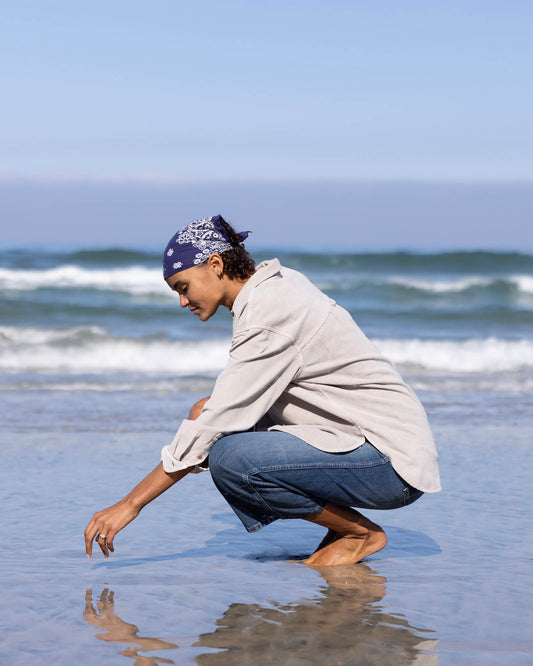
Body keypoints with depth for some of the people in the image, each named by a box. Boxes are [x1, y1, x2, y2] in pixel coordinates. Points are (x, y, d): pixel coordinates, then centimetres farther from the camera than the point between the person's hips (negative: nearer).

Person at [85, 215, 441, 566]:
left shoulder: (270, 317, -19)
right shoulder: (282, 281, 8)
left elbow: (213, 426, -21)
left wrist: (130, 504, -17)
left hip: (394, 463, -10)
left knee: (229, 458, -25)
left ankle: (362, 532, -5)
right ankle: (341, 523, 9)